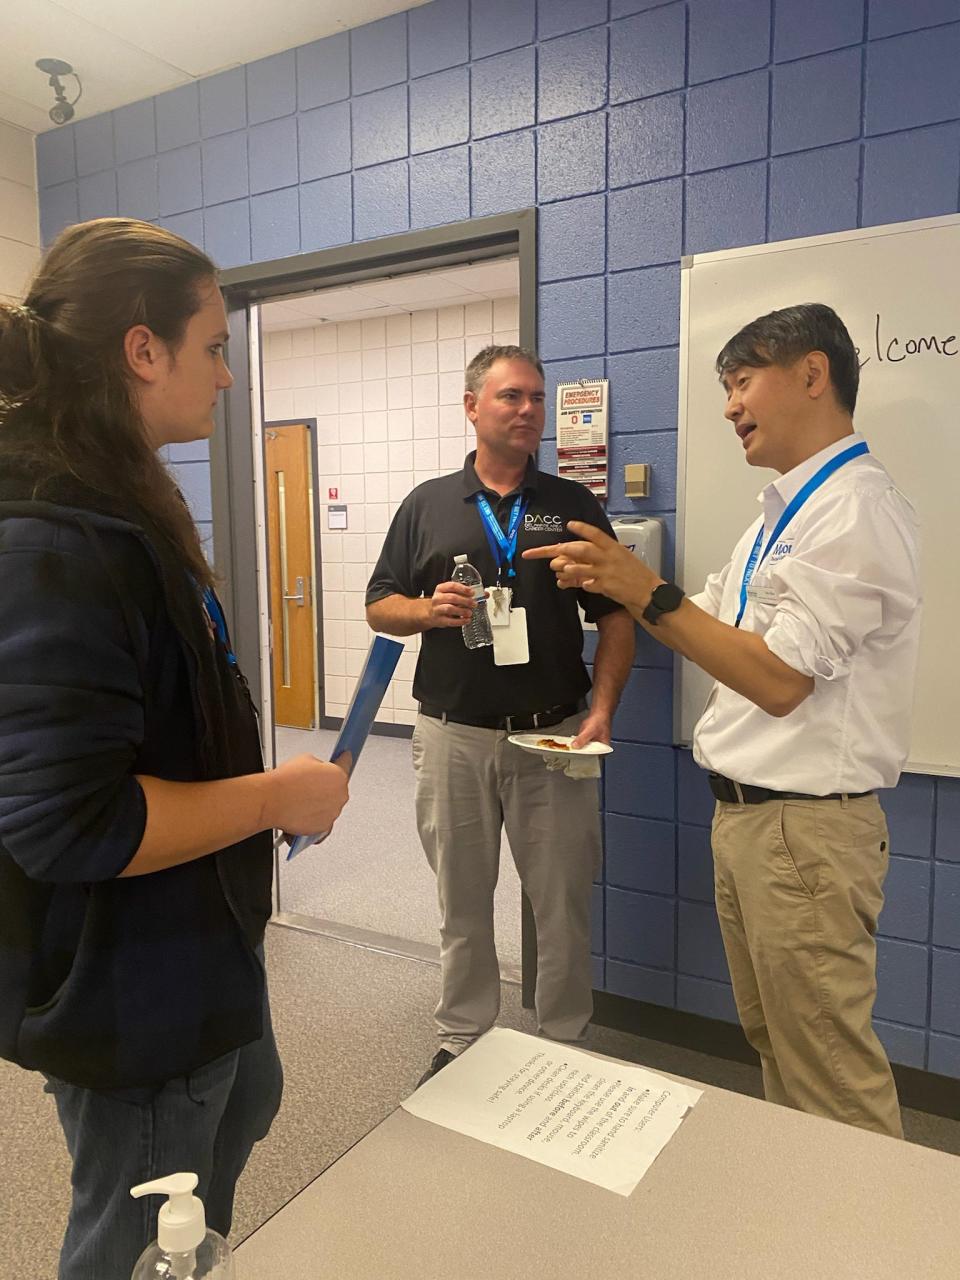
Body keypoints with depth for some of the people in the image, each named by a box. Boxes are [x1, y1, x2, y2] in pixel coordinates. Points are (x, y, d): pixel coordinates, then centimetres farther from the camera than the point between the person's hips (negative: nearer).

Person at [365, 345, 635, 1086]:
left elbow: (617, 619, 3)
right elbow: (379, 606, 9)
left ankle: (566, 1045, 28)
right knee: (462, 904, 13)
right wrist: (427, 610, -13)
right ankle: (462, 1042, 32)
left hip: (554, 737, 0)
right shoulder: (427, 505, 7)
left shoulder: (575, 506, 6)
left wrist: (601, 711, -10)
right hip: (453, 737, 1)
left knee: (564, 903, 8)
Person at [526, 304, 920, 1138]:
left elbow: (779, 679, -23)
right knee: (773, 1045, 23)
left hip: (805, 825, -10)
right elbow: (715, 632, 17)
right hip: (744, 811, 10)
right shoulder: (784, 511, 14)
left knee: (830, 1069, 5)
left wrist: (647, 591, -21)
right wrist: (615, 584, 5)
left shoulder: (855, 509, -17)